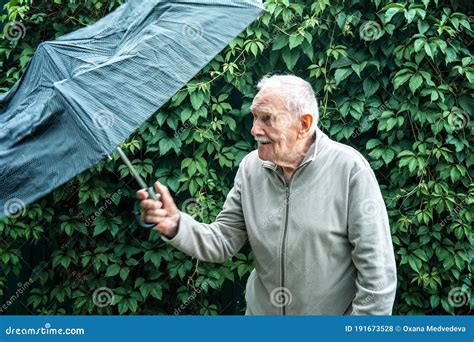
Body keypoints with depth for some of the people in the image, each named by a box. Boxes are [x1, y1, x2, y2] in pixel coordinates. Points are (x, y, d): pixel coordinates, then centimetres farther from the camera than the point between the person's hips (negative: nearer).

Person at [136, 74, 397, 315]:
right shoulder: (250, 167, -3)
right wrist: (176, 225, -19)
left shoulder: (349, 168, -18)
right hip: (260, 310, 4)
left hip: (334, 312, -4)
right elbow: (223, 240, -3)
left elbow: (376, 267, -16)